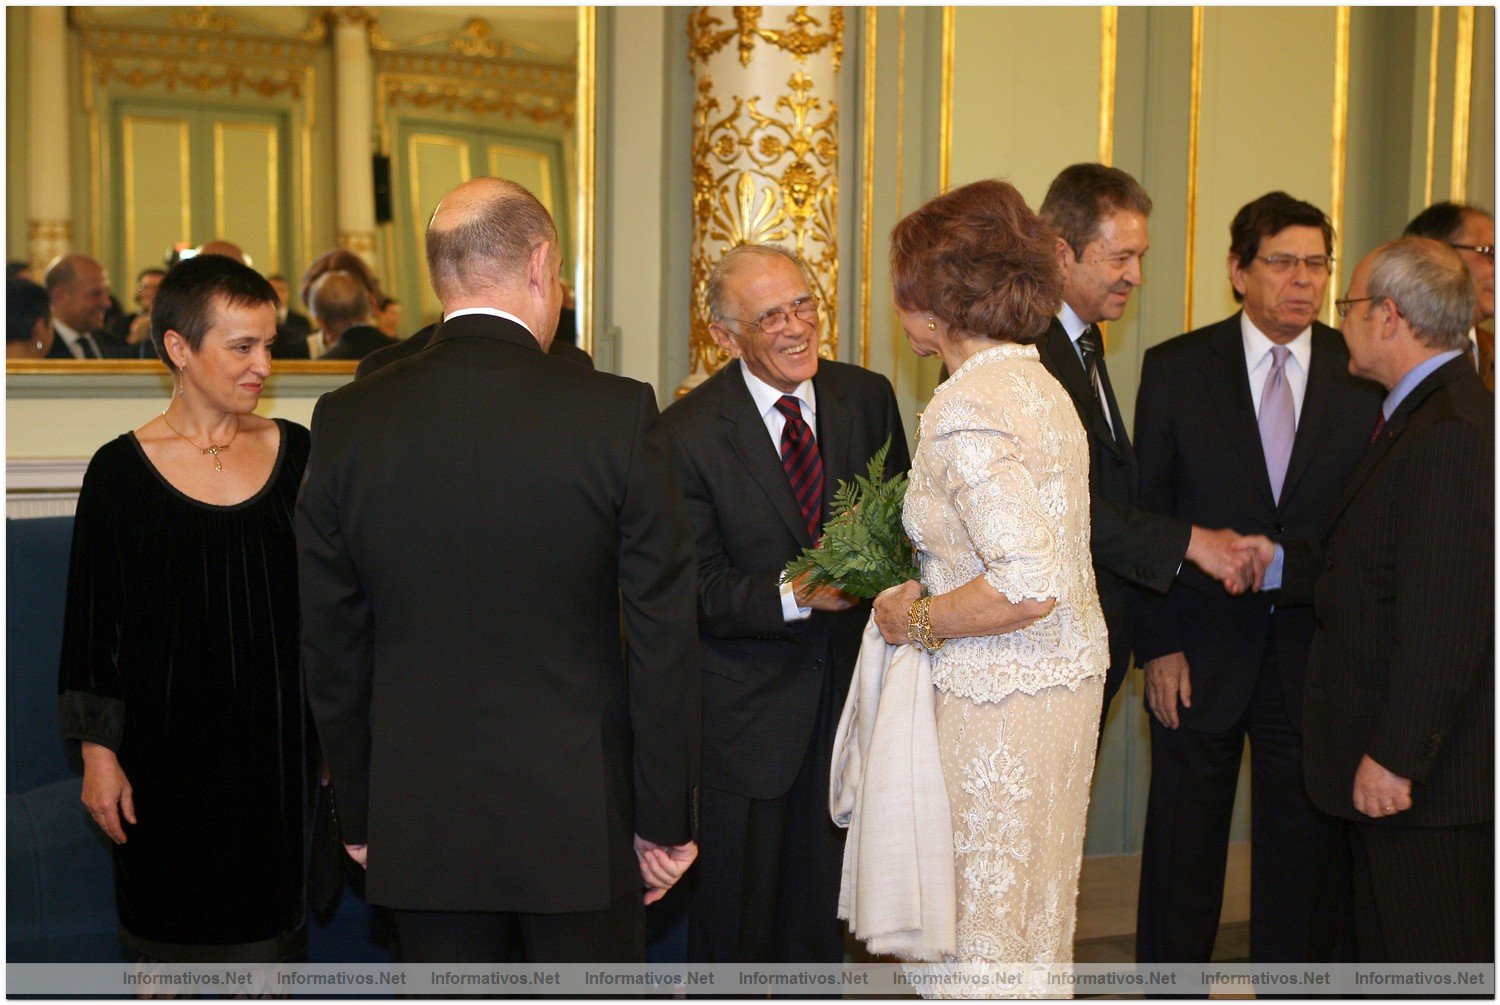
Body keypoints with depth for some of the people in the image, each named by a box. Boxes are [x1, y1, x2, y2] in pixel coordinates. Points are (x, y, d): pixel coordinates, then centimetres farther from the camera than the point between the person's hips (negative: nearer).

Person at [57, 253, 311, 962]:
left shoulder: (295, 452, 2)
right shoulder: (121, 470, -5)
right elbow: (91, 625, -1)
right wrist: (98, 751, -4)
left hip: (276, 738, 2)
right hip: (168, 738, -2)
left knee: (267, 941, 10)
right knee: (170, 942, 11)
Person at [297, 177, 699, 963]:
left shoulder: (348, 421, -4)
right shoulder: (617, 413, -12)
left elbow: (330, 647, 2)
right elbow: (663, 638, -9)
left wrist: (359, 815, 13)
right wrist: (665, 819, 1)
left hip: (421, 826, 2)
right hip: (580, 819, -2)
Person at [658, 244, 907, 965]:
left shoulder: (868, 398, 0)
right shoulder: (687, 433, -13)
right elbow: (699, 590, -14)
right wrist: (796, 595, -31)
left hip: (848, 686, 4)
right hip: (743, 707, -4)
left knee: (822, 911, 19)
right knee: (736, 913, 8)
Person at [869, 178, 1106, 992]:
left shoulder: (965, 410, -20)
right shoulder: (1037, 383, 8)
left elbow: (1028, 586, -28)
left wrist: (916, 621, -14)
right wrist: (927, 598, 10)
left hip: (1003, 697, -9)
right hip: (1069, 677, 9)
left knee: (989, 939, 5)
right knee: (1039, 929, 20)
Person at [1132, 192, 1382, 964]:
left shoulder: (1365, 375, 2)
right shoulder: (1175, 369, -1)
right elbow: (1146, 516, -2)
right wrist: (1157, 646, -7)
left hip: (1319, 659, 1)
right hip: (1201, 655, -1)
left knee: (1307, 849, 10)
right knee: (1182, 847, 11)